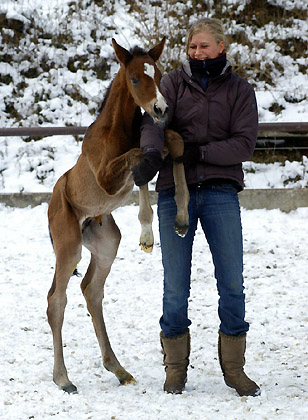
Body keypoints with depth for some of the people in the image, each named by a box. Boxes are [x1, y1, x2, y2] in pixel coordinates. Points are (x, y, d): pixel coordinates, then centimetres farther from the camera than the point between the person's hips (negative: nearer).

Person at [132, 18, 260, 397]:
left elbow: (244, 143, -3)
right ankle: (176, 368, 12)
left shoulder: (239, 91, 7)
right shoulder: (173, 83, 7)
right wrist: (151, 153, -31)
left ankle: (233, 367, 9)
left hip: (220, 192, 0)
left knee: (232, 283, -3)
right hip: (175, 191, 0)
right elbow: (153, 121, -10)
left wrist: (200, 152, -16)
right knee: (175, 286, 0)